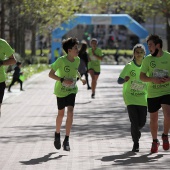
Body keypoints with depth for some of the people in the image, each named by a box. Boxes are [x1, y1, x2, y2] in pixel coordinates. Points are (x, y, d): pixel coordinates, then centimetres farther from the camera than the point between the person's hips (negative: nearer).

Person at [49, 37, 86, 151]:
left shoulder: (77, 60, -4)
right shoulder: (61, 60, -20)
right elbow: (51, 74, -18)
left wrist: (81, 78, 13)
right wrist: (63, 80, -28)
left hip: (72, 90, 3)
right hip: (61, 90, -3)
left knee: (70, 112, -13)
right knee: (61, 113, 11)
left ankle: (67, 140, -12)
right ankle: (57, 134, 37)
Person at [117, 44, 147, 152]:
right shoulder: (129, 66, -7)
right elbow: (119, 80, -10)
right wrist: (124, 79, -32)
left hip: (142, 98, 3)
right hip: (130, 97, -3)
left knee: (142, 122, 3)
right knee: (134, 121, -11)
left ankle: (136, 131, 38)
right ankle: (136, 143, 4)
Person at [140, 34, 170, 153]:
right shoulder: (148, 59, 0)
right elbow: (142, 76, 1)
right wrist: (153, 79, -17)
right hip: (152, 94, 2)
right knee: (153, 119, 9)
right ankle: (155, 141, 30)